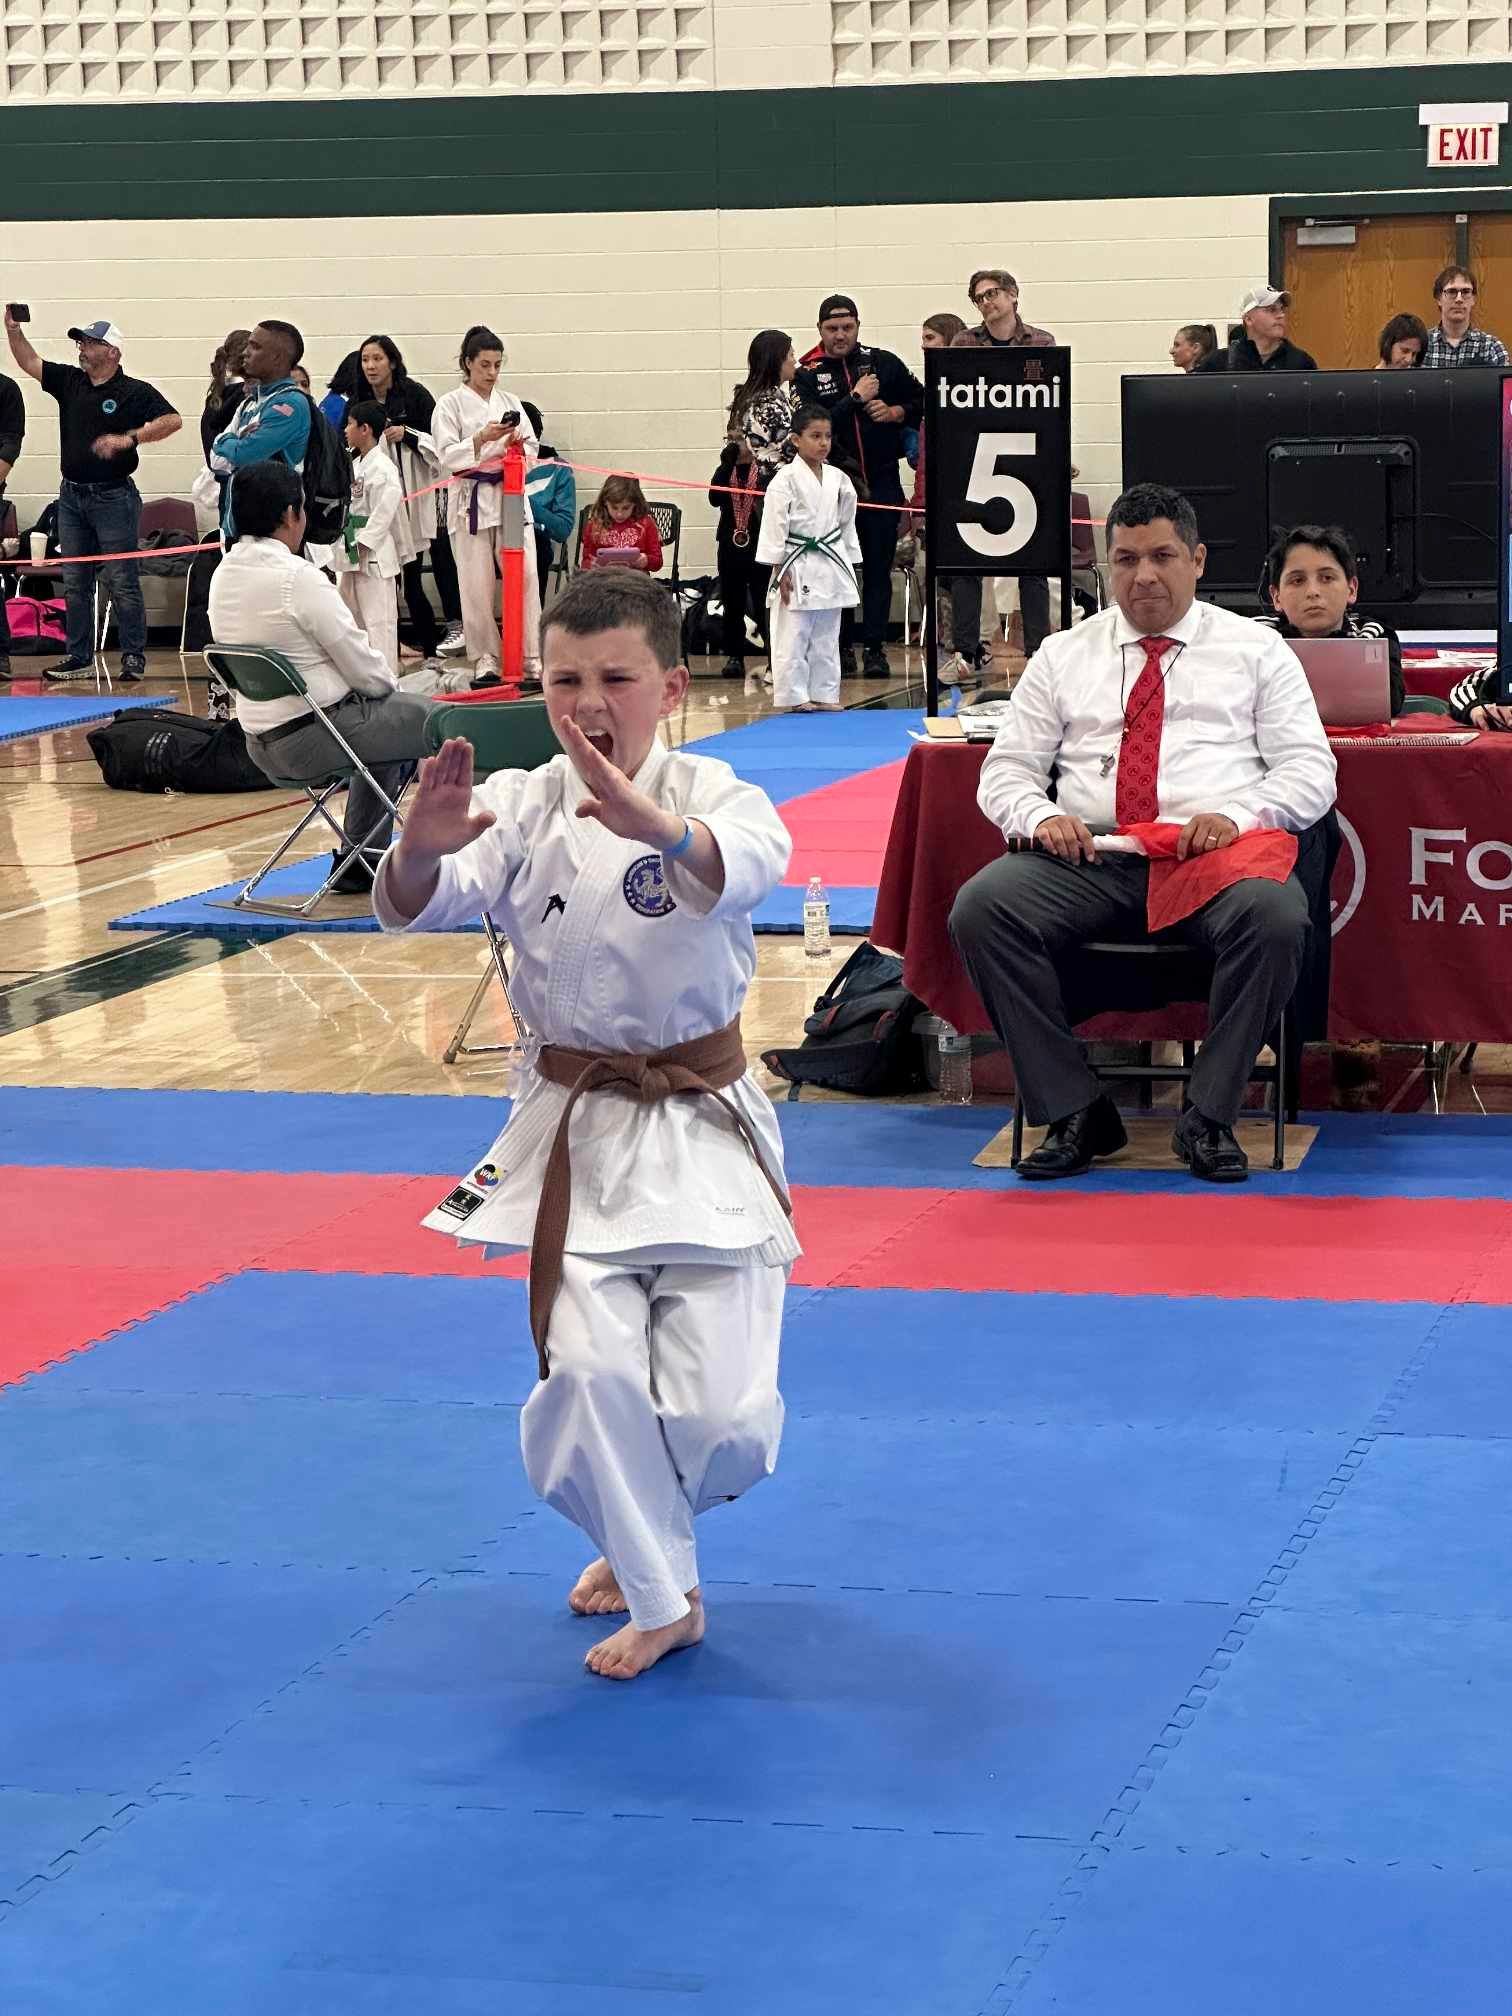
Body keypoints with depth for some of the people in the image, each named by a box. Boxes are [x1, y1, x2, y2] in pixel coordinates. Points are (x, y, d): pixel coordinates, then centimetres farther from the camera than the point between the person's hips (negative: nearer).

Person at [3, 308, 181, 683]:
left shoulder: (135, 392, -6)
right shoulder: (70, 381, 10)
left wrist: (128, 439, -24)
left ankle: (134, 658, 2)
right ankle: (78, 658, 15)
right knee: (75, 584, 9)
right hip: (72, 495, 6)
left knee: (122, 582, -4)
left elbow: (172, 420, -16)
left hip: (113, 496, -6)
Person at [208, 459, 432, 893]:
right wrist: (387, 683, 7)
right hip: (314, 736, -9)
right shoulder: (298, 578, -21)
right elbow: (365, 670, -16)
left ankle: (358, 861, 29)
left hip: (262, 745, 9)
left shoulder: (224, 575, 4)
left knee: (388, 724, 31)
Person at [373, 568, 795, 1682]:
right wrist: (421, 851, -41)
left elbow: (743, 865, -34)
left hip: (704, 1126, -2)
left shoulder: (708, 795, -10)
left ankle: (645, 1534, 31)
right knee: (593, 1373, -13)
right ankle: (661, 1596, 11)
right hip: (578, 1131, 2)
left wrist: (651, 823, -56)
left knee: (718, 1412, -6)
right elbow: (422, 906, -16)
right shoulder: (523, 808, -2)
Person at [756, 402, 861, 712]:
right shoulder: (786, 480, -9)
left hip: (831, 566, 6)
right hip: (799, 567, -6)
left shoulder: (838, 479, 8)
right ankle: (795, 695, 3)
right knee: (793, 636, -3)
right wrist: (780, 570, -13)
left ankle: (824, 694, 18)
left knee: (826, 636, 11)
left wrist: (849, 568, 14)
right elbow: (775, 524, -10)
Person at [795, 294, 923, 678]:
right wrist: (855, 400, -14)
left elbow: (922, 401, 15)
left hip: (881, 480, 1)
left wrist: (897, 412, -4)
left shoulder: (885, 363, 6)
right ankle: (839, 647, 13)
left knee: (878, 567, 0)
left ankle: (874, 648, 3)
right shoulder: (808, 375, 2)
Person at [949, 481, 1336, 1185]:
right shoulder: (1063, 655, 20)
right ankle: (1073, 1113, -19)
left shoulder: (1256, 650, 15)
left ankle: (1209, 1119, -21)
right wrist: (1040, 815, -7)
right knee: (980, 908, -27)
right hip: (1086, 856, 2)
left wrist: (1234, 814, -13)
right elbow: (1005, 770, 17)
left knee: (1277, 915, -36)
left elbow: (1310, 769, 7)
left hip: (1213, 855, -2)